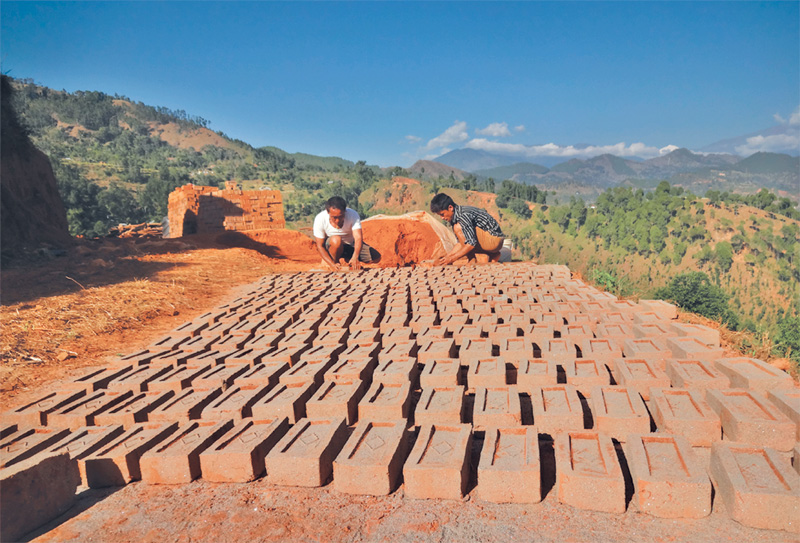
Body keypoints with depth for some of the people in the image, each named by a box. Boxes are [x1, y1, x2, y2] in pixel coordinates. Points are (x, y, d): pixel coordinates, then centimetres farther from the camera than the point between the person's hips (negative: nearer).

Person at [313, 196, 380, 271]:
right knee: (336, 240, -38)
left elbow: (358, 238, -37)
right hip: (332, 245, -3)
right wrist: (332, 264, -35)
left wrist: (355, 258, -55)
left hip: (351, 244, 3)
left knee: (376, 258, -12)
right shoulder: (320, 219, -26)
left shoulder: (353, 215, -27)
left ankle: (344, 260, 3)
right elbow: (320, 246, -21)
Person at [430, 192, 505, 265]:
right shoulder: (454, 217, 6)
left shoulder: (464, 215, -24)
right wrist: (447, 256, 1)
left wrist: (452, 258, -22)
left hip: (494, 239, -10)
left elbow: (472, 243, -27)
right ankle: (491, 256, 9)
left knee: (458, 228, -21)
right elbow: (462, 242, 10)